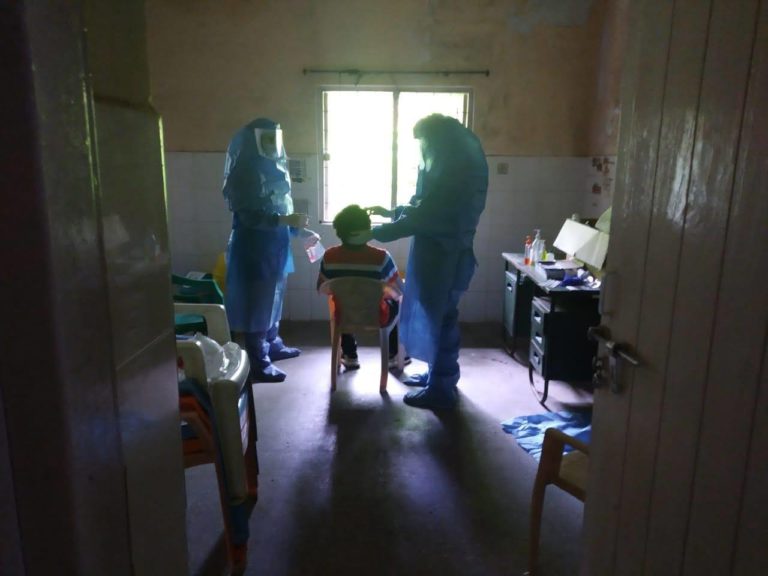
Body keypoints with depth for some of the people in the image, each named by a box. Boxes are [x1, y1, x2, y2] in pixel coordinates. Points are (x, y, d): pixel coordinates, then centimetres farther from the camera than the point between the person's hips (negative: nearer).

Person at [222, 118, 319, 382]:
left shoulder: (275, 168, 11)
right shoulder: (244, 172, -15)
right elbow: (248, 216, -23)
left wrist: (301, 231, 14)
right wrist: (286, 220, -30)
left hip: (276, 247, 9)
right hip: (254, 249, -9)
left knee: (273, 299, 19)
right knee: (257, 304, -2)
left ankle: (273, 345, 35)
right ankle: (259, 364, 6)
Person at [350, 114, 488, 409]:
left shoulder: (454, 170, -21)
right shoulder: (451, 164, 12)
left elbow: (423, 217, -24)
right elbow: (425, 208, 22)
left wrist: (374, 234, -20)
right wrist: (392, 211, 20)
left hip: (444, 255, -10)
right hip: (437, 251, 10)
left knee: (440, 319, -1)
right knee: (435, 316, 18)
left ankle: (442, 389, 12)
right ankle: (437, 374, 33)